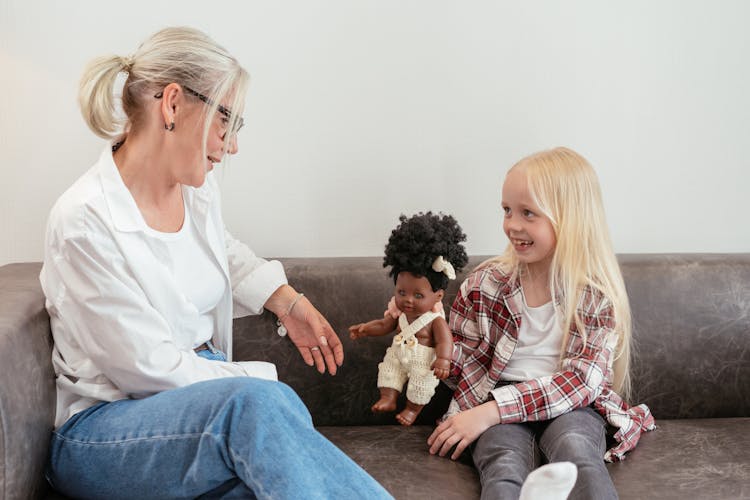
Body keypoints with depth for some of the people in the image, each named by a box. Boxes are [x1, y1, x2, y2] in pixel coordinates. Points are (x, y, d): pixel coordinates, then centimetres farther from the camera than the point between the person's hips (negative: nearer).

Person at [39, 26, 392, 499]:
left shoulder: (199, 188, 4)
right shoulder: (85, 222, -19)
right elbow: (151, 368, -18)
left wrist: (288, 301, 15)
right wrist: (265, 377, -11)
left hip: (210, 393, 6)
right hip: (102, 429, -6)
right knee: (258, 402, -35)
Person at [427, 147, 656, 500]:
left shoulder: (599, 296, -2)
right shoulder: (485, 283, 4)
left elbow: (578, 382, -10)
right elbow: (460, 365, 13)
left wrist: (490, 410, -19)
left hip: (570, 406, -1)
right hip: (496, 408, 1)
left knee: (575, 448, -34)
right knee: (505, 469, -32)